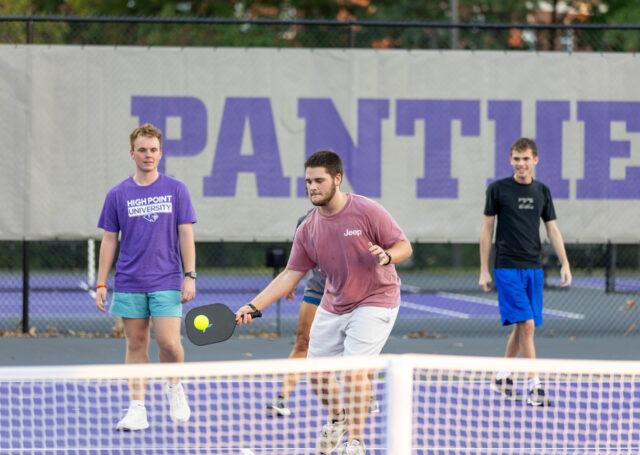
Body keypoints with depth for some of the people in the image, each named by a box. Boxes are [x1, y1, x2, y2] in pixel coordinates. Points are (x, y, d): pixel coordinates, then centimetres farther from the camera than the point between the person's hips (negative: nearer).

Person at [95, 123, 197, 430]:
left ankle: (174, 385, 17)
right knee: (136, 344, 4)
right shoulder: (117, 195, 5)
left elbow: (185, 234, 2)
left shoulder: (176, 190, 2)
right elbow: (109, 240, 8)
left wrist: (190, 276, -5)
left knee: (169, 342, -12)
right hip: (129, 284, 2)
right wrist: (101, 283, 4)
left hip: (166, 281, -2)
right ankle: (137, 408, 8)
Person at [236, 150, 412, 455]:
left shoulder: (367, 212, -17)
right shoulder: (308, 230, -3)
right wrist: (254, 306, -11)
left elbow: (404, 246, -11)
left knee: (355, 369, -19)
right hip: (332, 306, 6)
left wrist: (386, 256, -34)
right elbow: (290, 276, -2)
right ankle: (337, 419, 38)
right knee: (317, 371, 8)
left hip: (374, 301, -6)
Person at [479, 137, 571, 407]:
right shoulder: (498, 189, -3)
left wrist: (565, 265, 2)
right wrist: (484, 271, -2)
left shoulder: (542, 192, 9)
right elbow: (487, 229, 1)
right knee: (527, 325, -14)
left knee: (521, 327, 9)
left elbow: (552, 230, 12)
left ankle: (502, 378, 27)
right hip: (507, 268, -5)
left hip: (533, 268, 5)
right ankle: (534, 387, -13)